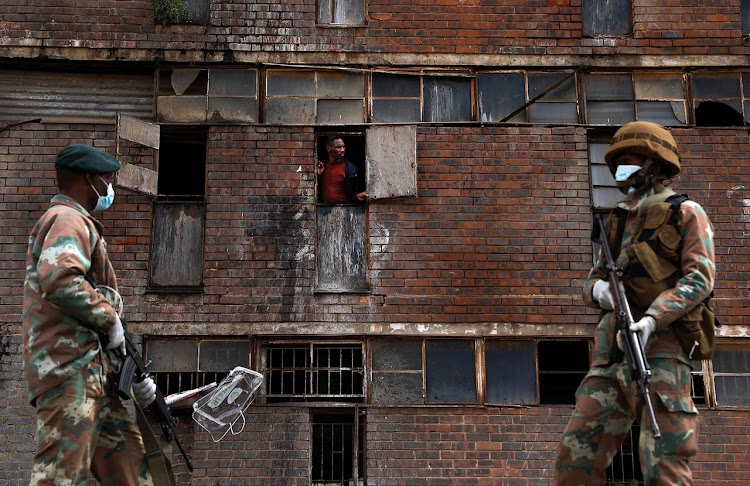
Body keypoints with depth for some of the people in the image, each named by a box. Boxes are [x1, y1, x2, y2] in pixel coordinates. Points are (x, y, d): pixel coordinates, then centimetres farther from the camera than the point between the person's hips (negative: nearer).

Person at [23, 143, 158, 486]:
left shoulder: (76, 223, 27)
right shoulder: (69, 220, -5)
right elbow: (59, 279, -29)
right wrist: (110, 317, -14)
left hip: (92, 375, 10)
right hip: (71, 371, -10)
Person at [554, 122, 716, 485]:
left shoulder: (685, 214, 5)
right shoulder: (617, 222, 24)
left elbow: (699, 277, -8)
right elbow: (591, 281, 22)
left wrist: (652, 319, -23)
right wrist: (598, 288, -4)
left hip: (659, 348, -6)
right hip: (612, 349, 6)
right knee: (575, 457, 0)